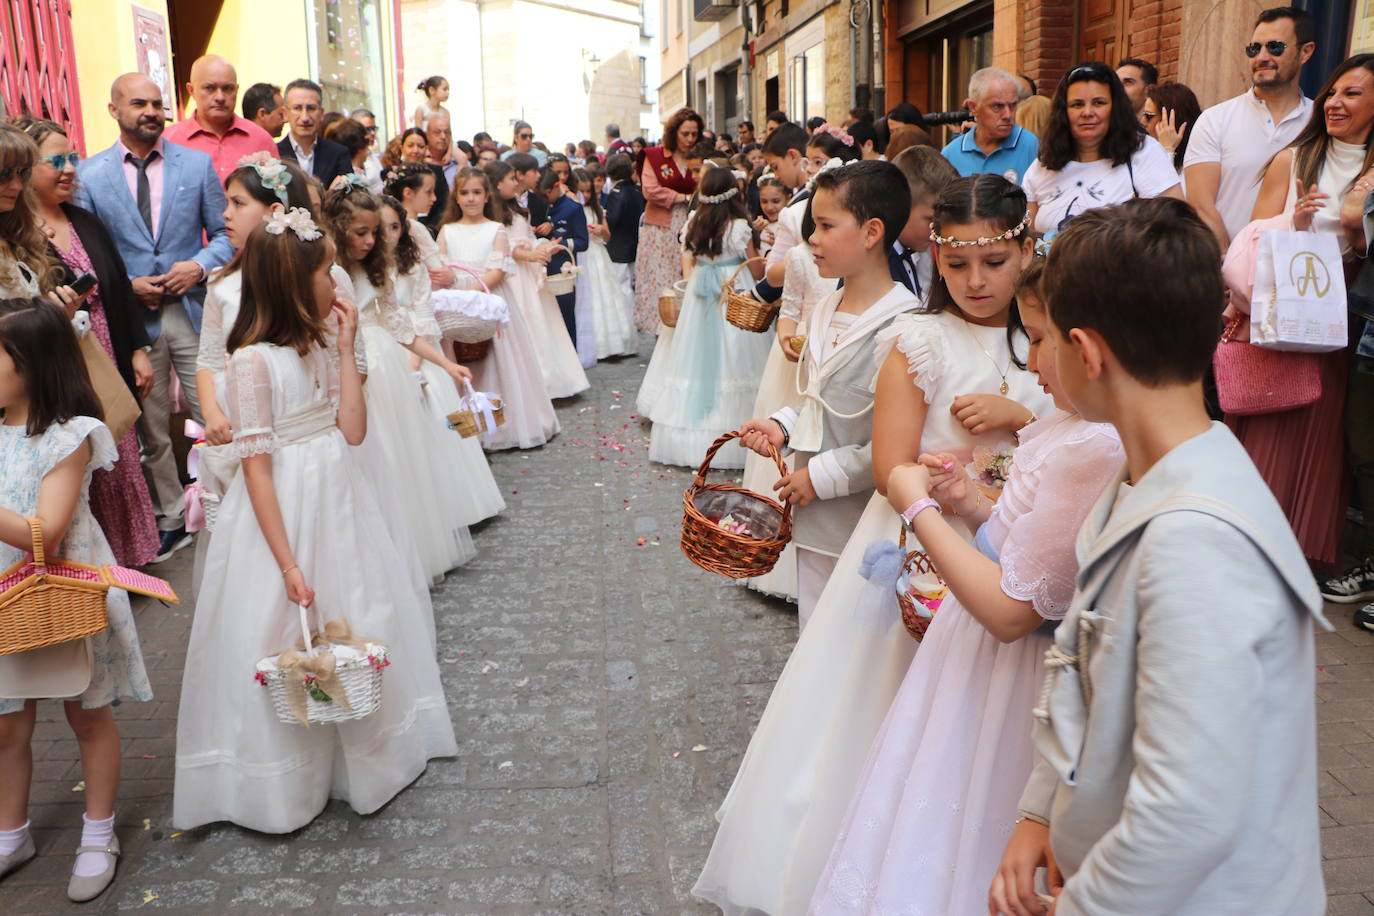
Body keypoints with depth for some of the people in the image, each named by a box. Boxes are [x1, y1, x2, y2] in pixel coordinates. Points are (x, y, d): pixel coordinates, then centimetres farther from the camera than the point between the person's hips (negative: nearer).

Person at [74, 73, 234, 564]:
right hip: (131, 318, 1)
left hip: (194, 310, -1)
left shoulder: (197, 163, 4)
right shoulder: (88, 175, 4)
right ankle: (170, 521, 24)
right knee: (150, 429, 10)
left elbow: (225, 233, 5)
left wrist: (199, 266, -12)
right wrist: (127, 286, -10)